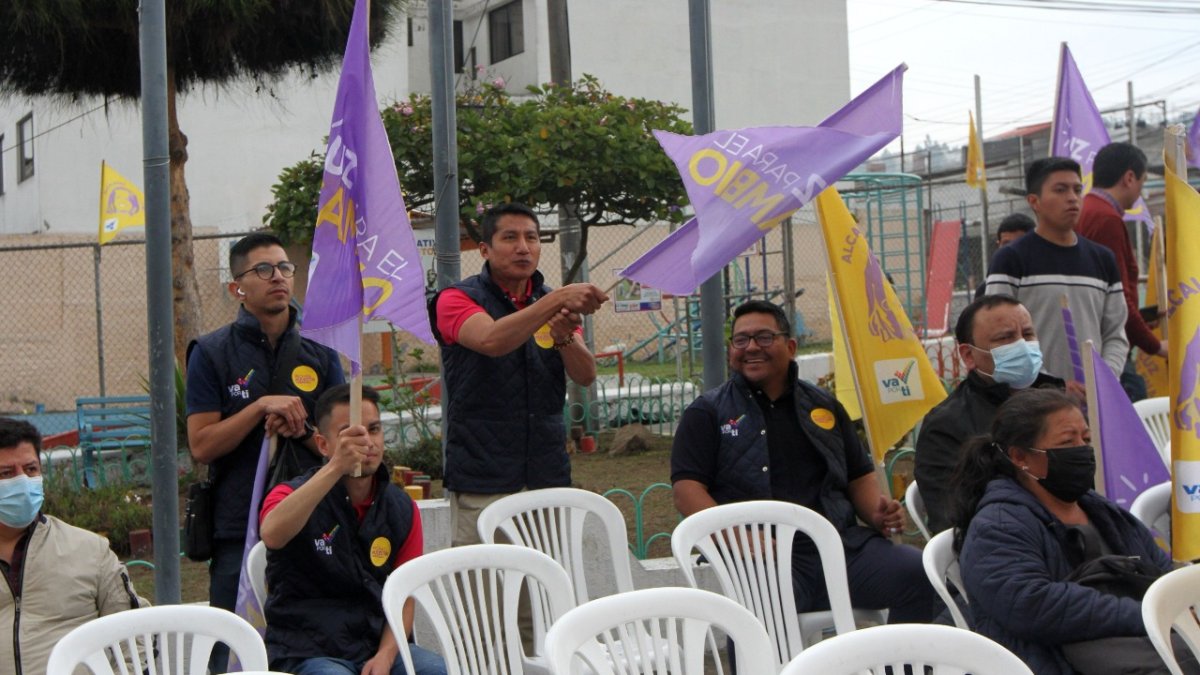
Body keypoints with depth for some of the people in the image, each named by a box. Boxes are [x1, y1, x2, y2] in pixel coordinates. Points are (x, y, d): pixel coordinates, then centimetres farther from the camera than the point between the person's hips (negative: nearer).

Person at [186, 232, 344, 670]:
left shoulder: (319, 352, 10)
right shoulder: (212, 354, 1)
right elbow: (201, 445, -6)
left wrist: (302, 430, -10)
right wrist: (261, 407, -15)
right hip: (239, 530, -3)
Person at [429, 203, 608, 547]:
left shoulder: (550, 302, 14)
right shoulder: (457, 300, -1)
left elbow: (586, 375, 1)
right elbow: (492, 340, -24)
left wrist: (564, 337, -19)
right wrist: (558, 299, -32)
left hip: (549, 478, 4)